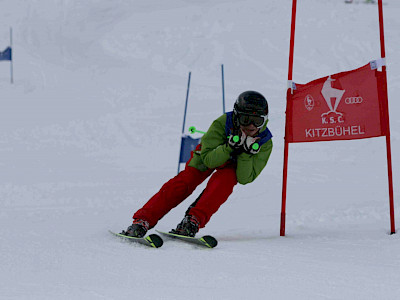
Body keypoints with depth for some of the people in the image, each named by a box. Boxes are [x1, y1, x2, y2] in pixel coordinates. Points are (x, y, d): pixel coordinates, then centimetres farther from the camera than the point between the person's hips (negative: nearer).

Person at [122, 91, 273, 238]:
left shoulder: (264, 143, -28)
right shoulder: (222, 123, -34)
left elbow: (244, 179, -28)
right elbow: (208, 160, -33)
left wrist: (246, 153, -44)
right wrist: (230, 147, -48)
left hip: (233, 165, 1)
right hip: (210, 155, 0)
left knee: (224, 179, -34)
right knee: (182, 183, -22)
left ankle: (193, 221, -41)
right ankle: (142, 221, -21)